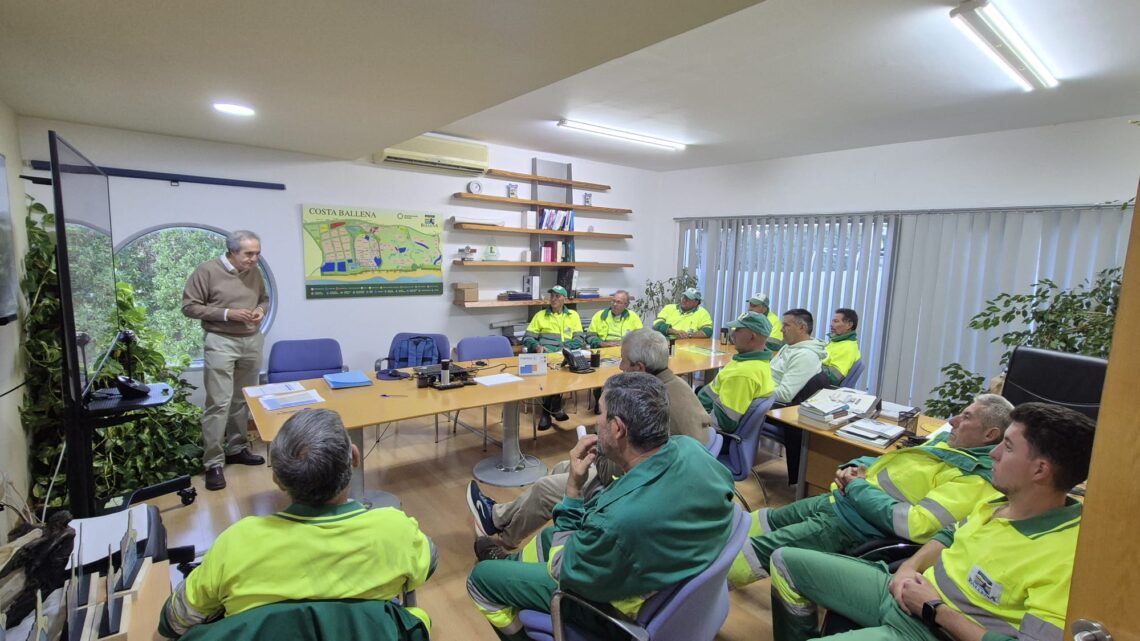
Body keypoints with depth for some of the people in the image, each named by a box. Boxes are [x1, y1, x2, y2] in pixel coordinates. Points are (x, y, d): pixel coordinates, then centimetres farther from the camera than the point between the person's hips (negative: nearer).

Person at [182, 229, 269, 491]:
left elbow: (264, 299, 20)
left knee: (242, 400, 12)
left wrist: (261, 309, -3)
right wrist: (227, 314, -17)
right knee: (219, 403, -6)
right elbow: (189, 306, -7)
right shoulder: (207, 271, -9)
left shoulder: (255, 272, 6)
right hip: (221, 343, -5)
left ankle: (236, 448, 26)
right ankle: (213, 463, 1)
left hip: (252, 341, 5)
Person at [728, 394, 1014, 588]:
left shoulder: (976, 479, -18)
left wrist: (858, 487, -18)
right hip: (840, 500, 9)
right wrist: (856, 468, -2)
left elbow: (915, 525, -28)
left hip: (855, 526, -9)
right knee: (763, 522, 14)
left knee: (761, 550, -8)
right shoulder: (946, 439, 11)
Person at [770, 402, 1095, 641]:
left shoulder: (1064, 556, -24)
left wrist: (935, 608, -19)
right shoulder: (1002, 501, 2)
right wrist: (910, 567, 0)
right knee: (786, 561, 6)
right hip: (905, 593, 8)